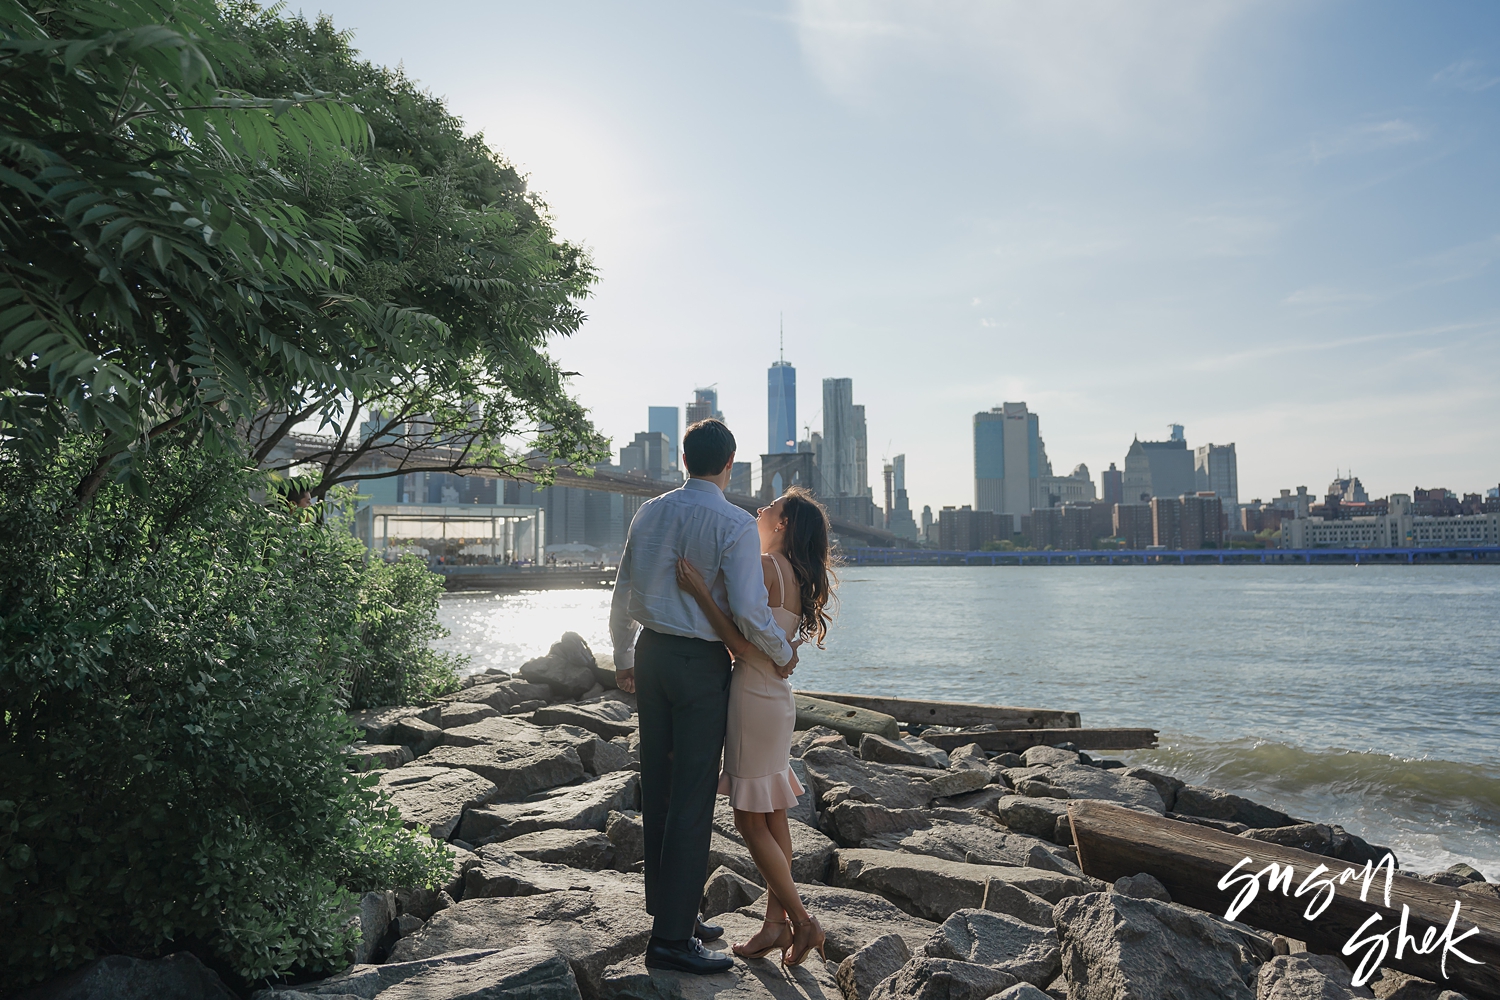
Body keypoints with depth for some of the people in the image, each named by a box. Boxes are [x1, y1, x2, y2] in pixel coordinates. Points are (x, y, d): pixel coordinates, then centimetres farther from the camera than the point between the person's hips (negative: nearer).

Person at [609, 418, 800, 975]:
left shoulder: (650, 513, 6)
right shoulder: (735, 524, -13)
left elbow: (623, 595, 11)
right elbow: (749, 610, -20)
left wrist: (624, 659, 23)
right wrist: (782, 653, -2)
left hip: (651, 653, 7)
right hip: (702, 663, -7)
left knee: (658, 787, 14)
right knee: (692, 798, -1)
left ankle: (670, 911, 29)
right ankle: (670, 938, 5)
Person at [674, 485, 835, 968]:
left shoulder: (764, 566, -16)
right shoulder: (802, 578, 11)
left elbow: (743, 643, -21)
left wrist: (699, 591, -23)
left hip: (753, 698, -9)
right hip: (777, 698, 9)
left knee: (751, 823, 2)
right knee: (772, 818, 14)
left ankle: (802, 921, 9)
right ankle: (776, 924, 21)